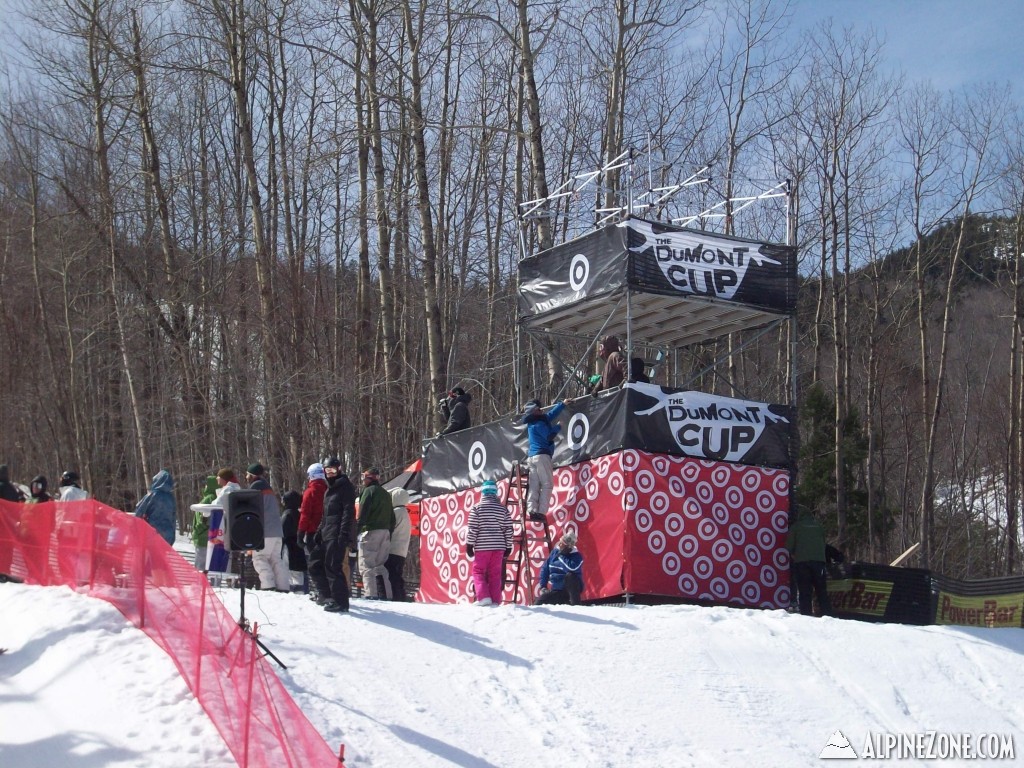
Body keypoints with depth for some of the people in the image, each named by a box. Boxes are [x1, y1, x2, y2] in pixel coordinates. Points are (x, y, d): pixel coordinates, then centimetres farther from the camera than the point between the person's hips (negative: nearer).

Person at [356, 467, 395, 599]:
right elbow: (392, 518, 20)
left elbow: (362, 513, -13)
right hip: (385, 533, 8)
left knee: (366, 565, -8)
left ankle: (371, 594, -20)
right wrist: (389, 533, 20)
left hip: (370, 531, -8)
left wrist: (356, 531, -14)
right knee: (380, 565, 14)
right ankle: (386, 595, 8)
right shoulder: (386, 494, 20)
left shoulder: (369, 491, -4)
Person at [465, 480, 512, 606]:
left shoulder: (477, 508, -4)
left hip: (482, 546, -3)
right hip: (499, 547, 3)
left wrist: (469, 545, 0)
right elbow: (508, 529, 6)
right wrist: (508, 547, 13)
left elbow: (472, 529, -7)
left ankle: (484, 597, -11)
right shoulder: (503, 509, 5)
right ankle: (495, 601, 5)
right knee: (495, 574, 7)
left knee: (478, 571, 6)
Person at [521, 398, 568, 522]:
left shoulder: (534, 422, 21)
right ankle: (541, 512, -19)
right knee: (547, 484, -9)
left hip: (532, 456, 9)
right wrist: (558, 427, 2)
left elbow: (551, 414, 33)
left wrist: (563, 404, 40)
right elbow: (549, 436, -15)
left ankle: (532, 511, -13)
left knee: (534, 485, 0)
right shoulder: (538, 423, -7)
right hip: (541, 455, -9)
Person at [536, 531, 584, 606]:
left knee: (570, 576, -37)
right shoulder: (555, 552, 2)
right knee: (538, 604, -12)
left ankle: (575, 604, -28)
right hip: (556, 591, 5)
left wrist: (561, 555, -25)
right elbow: (545, 569, 9)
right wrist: (543, 586, 1)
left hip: (573, 588, -5)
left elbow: (571, 569, -37)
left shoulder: (576, 556, -15)